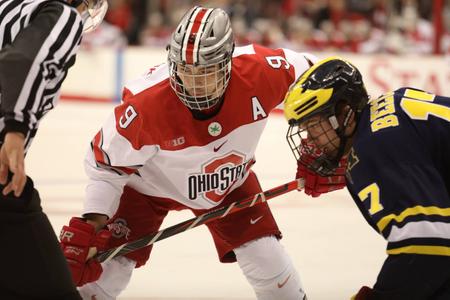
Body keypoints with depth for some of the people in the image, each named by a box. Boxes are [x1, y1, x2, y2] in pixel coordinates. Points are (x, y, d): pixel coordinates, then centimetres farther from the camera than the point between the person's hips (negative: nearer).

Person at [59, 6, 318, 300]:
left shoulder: (259, 71, -34)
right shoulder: (146, 103, -37)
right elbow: (107, 165, -24)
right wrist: (87, 229, -29)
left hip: (230, 178, 3)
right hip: (150, 184, -2)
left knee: (266, 256, -2)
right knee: (110, 267, -9)